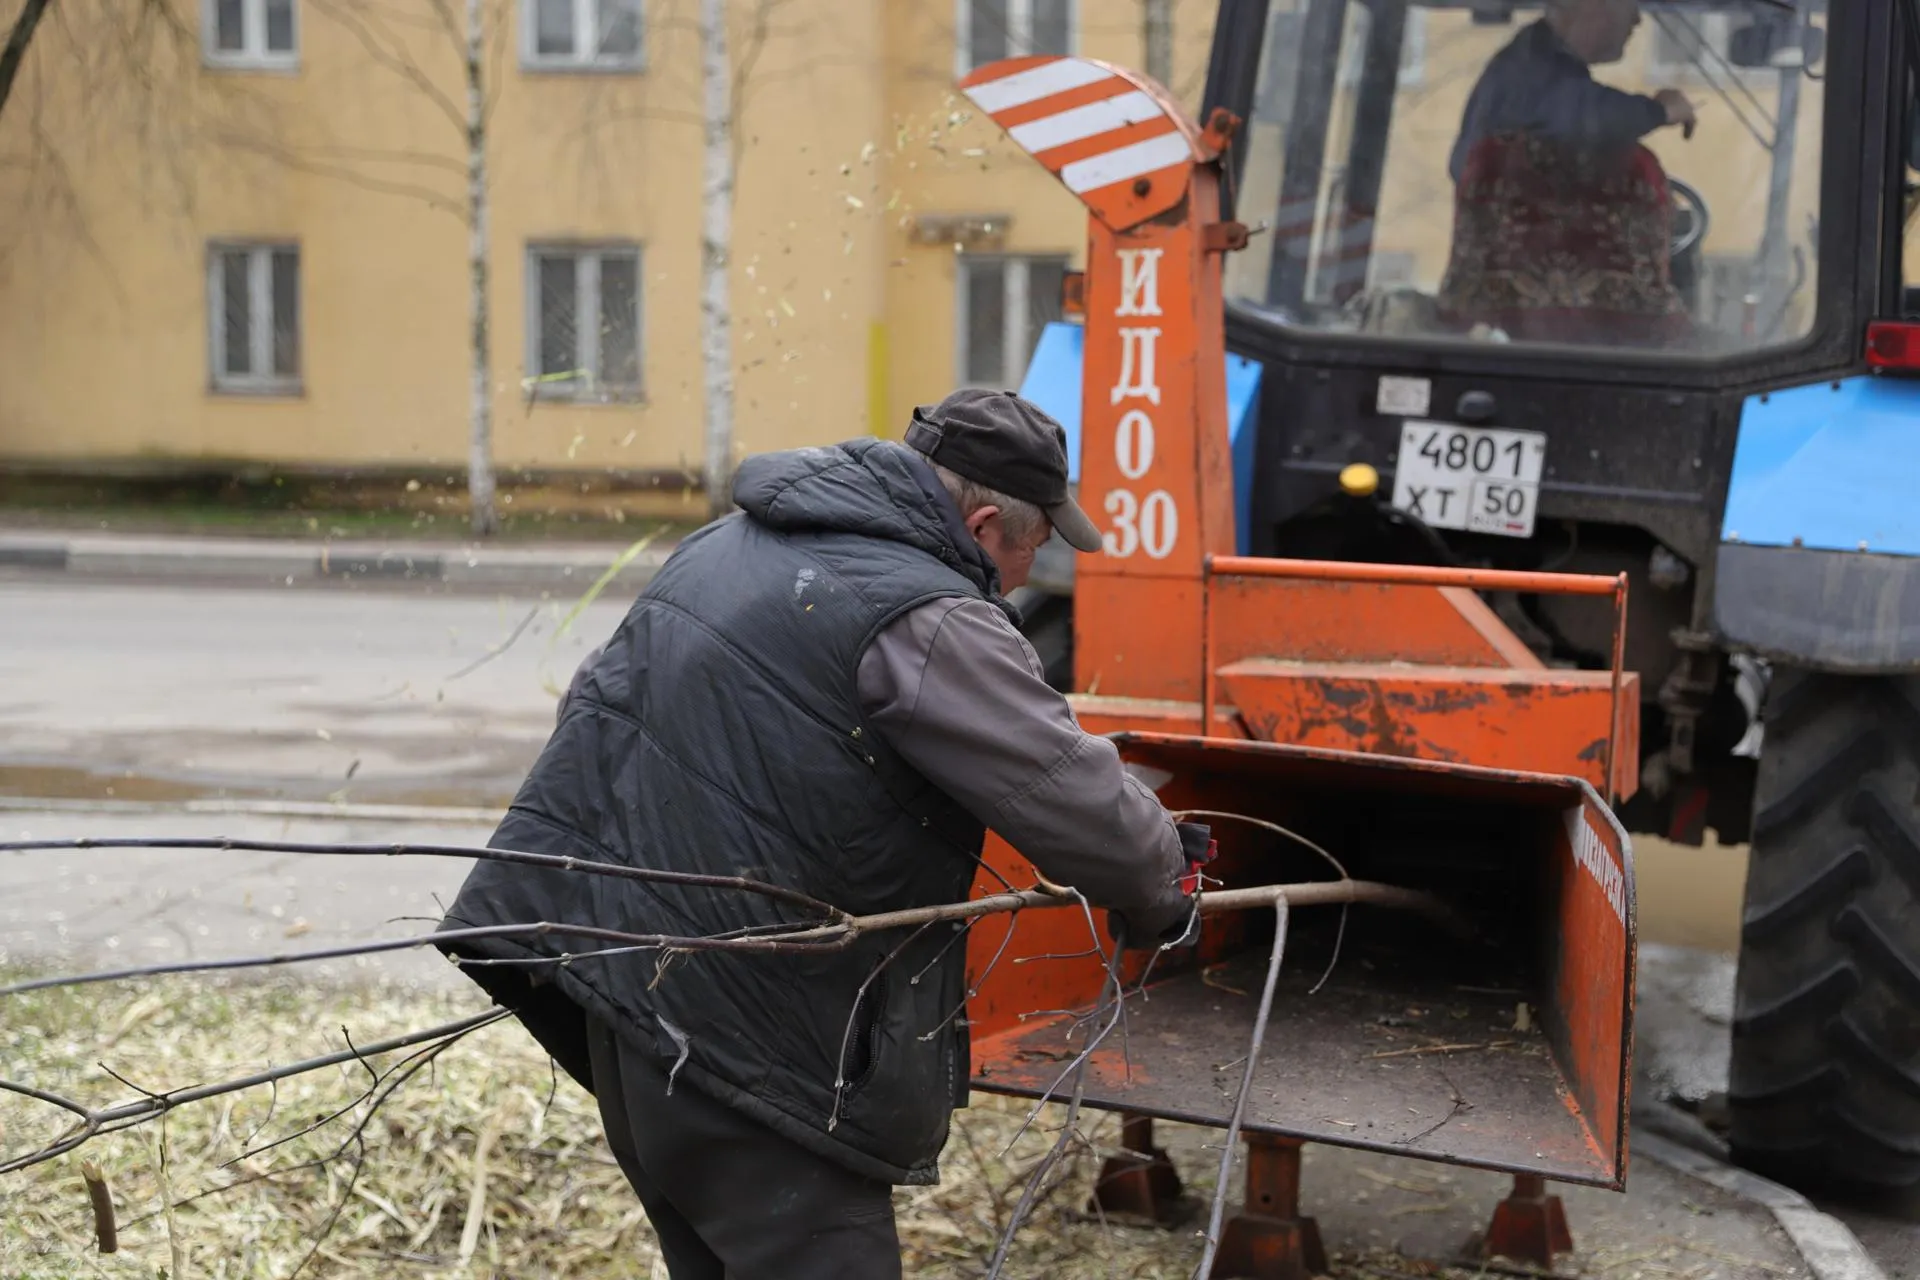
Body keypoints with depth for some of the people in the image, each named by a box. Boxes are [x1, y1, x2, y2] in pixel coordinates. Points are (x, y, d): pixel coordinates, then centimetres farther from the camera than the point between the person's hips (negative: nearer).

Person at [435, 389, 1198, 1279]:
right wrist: (1156, 899, 3)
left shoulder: (731, 540, 11)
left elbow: (598, 705, 21)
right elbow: (1081, 800, -17)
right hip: (743, 1033, -9)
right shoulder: (927, 623, -17)